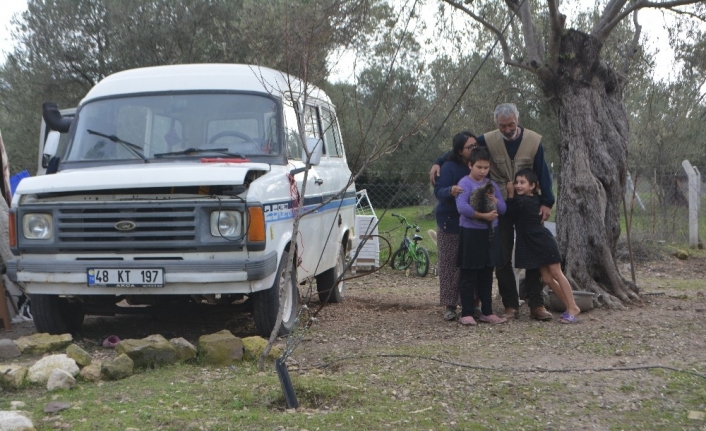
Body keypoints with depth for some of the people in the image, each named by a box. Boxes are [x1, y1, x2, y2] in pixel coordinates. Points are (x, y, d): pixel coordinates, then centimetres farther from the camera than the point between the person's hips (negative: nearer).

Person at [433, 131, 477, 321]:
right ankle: (450, 305, 3)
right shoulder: (450, 168, -10)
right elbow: (438, 190, -18)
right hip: (451, 225, -4)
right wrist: (450, 191, -38)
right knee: (450, 266, -3)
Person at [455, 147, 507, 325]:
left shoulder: (491, 184, 11)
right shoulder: (465, 183, -9)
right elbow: (462, 207, -24)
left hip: (490, 232, 6)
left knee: (487, 276, 13)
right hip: (471, 232, -6)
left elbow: (503, 208, 8)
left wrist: (494, 200, -12)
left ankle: (487, 312, 20)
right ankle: (466, 314, 5)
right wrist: (483, 215, -31)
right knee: (469, 276, 0)